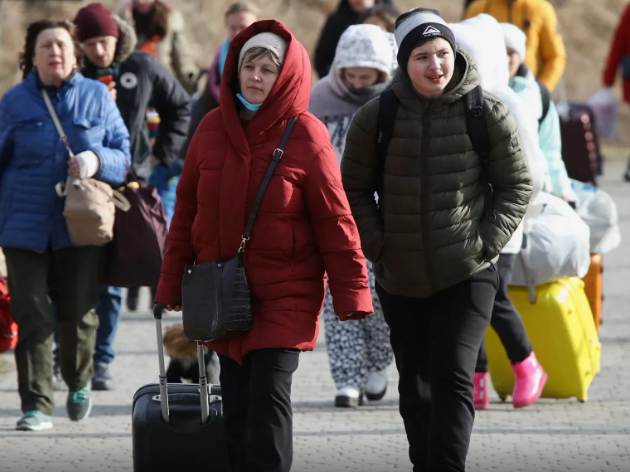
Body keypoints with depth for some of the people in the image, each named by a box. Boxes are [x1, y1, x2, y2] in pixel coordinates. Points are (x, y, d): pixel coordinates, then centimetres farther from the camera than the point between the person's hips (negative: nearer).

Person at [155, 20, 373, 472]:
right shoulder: (213, 128, 5)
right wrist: (172, 283, 14)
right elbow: (187, 209, 12)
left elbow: (334, 221, -5)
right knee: (237, 404, 6)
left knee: (268, 398, -12)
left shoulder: (306, 135, -7)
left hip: (285, 294, -4)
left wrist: (351, 293, -7)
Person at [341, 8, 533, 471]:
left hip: (468, 275, -3)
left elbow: (517, 185, 2)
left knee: (453, 378, -16)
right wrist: (378, 247, -3)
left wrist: (486, 242, -8)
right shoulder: (377, 117, -4)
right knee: (416, 387, 14)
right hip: (400, 278, 3)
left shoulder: (487, 112, -6)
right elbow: (355, 189, 7)